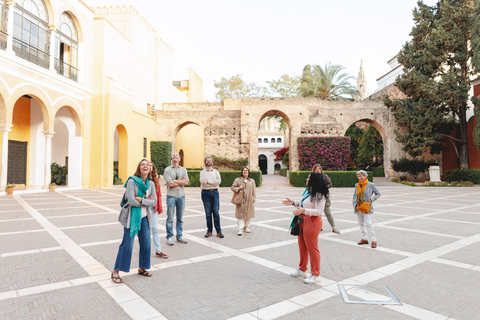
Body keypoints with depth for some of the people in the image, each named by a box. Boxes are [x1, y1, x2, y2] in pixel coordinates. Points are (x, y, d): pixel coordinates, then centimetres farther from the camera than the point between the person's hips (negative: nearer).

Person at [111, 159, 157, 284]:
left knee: (146, 244, 10)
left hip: (145, 217, 6)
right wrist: (147, 201, -9)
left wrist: (141, 200, -15)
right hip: (132, 217, -5)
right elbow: (131, 201, -18)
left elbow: (154, 202, -2)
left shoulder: (151, 184, 5)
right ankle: (116, 272, 13)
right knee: (127, 245, -2)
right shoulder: (132, 181, -11)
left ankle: (142, 268, 30)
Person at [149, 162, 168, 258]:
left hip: (153, 207, 4)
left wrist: (159, 207, 8)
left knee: (155, 229, 6)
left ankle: (158, 251, 12)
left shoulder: (156, 180, 8)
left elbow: (158, 194, 10)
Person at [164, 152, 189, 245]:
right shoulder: (167, 170, 0)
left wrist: (175, 181, -10)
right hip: (171, 196, -3)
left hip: (181, 196, 3)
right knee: (170, 218, -1)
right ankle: (169, 237, 10)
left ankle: (179, 236, 20)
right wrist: (182, 182, -5)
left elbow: (187, 182, -3)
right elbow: (170, 184, -12)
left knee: (180, 218, 9)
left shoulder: (183, 170, 11)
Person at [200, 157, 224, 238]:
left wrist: (208, 181, -10)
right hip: (205, 193, -1)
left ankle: (219, 231, 3)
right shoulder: (202, 172, 9)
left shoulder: (216, 172, 13)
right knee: (208, 213, 3)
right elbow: (203, 182, -8)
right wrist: (214, 181, -7)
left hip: (215, 192, 1)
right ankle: (209, 231, 11)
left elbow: (219, 181, -5)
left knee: (216, 212, -2)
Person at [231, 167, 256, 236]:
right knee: (240, 215, -6)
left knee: (248, 214, 7)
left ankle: (247, 228, 22)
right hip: (240, 200, -2)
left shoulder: (252, 181, 11)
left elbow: (254, 191, 11)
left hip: (249, 201, 2)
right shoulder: (237, 180, 5)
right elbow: (233, 187, 6)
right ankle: (240, 230, -4)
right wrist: (238, 188, -12)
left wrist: (253, 199, 2)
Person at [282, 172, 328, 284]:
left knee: (312, 248, 0)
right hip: (303, 221, 10)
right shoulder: (308, 191, 10)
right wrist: (292, 203, 12)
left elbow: (319, 211, -25)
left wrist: (303, 210, -32)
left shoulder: (319, 195, -19)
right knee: (302, 247, 19)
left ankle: (316, 275, 14)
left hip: (312, 222, -10)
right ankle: (302, 270, 35)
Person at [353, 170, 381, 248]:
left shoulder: (370, 185, -7)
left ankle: (374, 240, 2)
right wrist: (355, 204, 1)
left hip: (366, 207, -5)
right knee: (361, 223, 11)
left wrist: (371, 200, -10)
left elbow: (378, 194, 2)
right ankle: (364, 239, 23)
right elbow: (354, 195, 14)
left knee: (368, 224, -8)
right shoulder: (357, 185, 6)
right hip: (358, 207, 6)